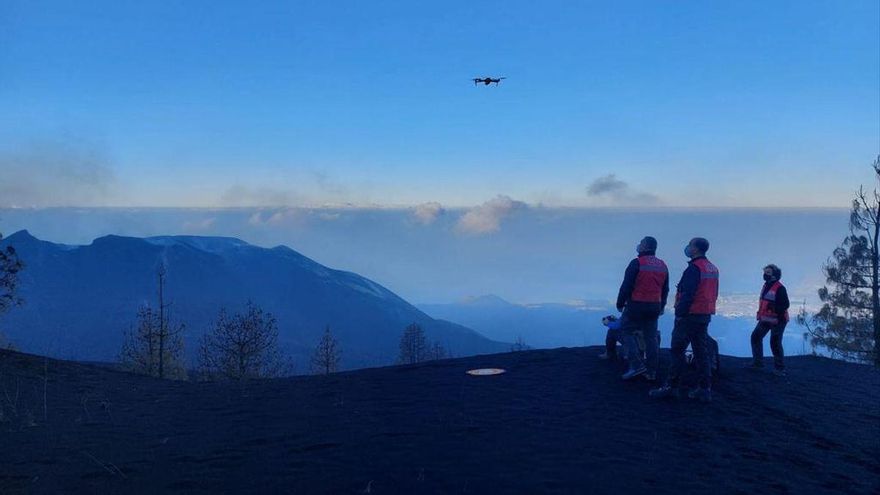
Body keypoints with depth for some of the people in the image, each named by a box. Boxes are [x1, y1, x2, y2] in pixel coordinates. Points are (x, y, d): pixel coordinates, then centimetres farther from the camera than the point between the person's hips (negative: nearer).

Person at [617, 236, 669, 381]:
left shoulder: (636, 263, -12)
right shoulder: (663, 266, 10)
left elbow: (626, 286, -14)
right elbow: (665, 289, 17)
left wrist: (620, 304, -4)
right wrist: (661, 307, 26)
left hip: (636, 305, -6)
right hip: (654, 307, 7)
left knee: (627, 331, 5)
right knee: (651, 336, 10)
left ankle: (636, 364, -8)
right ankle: (651, 371, 13)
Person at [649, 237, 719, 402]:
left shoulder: (694, 268, -15)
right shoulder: (713, 269, 14)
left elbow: (687, 294, -21)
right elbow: (714, 294, 17)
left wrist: (680, 313, -17)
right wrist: (706, 312, 19)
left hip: (690, 315, -9)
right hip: (706, 315, 9)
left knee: (677, 350, -4)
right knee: (701, 353, 10)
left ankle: (671, 387, -3)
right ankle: (705, 389, 11)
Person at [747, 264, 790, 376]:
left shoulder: (780, 288, -17)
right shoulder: (766, 286, 11)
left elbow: (785, 304, -20)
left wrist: (775, 308, -31)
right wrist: (760, 313, 20)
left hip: (777, 320, -9)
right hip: (765, 319, 9)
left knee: (775, 343, -8)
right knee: (756, 337, 10)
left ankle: (780, 368, 3)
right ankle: (758, 362, 20)